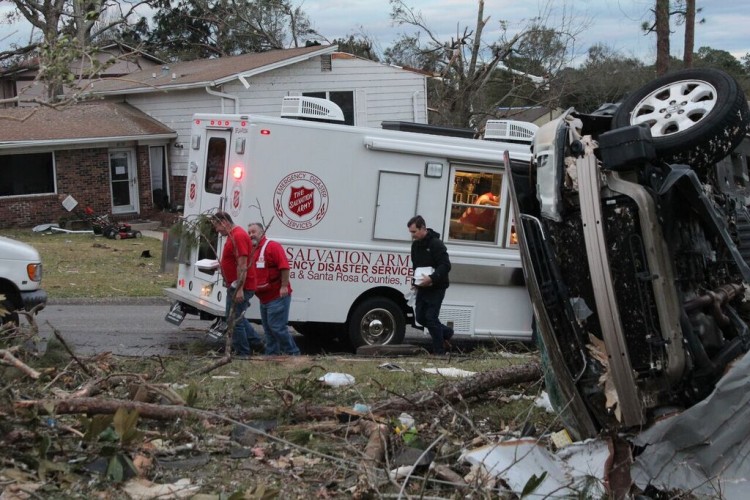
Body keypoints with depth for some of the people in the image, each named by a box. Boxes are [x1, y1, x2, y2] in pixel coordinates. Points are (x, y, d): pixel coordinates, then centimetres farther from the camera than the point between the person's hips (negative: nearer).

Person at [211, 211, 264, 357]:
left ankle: (242, 354, 4)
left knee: (234, 320, -4)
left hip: (239, 287, -11)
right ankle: (255, 342, 30)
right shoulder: (233, 235, 14)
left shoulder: (238, 236, -20)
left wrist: (239, 289, -28)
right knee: (237, 317, 22)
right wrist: (220, 264, 12)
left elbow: (242, 264, -26)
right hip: (235, 286, 11)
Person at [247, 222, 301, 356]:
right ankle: (271, 354, 19)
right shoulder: (254, 251, 17)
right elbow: (253, 273, 22)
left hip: (277, 296, -10)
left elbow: (284, 266, -20)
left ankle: (293, 353, -2)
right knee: (268, 328, 13)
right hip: (265, 298, 10)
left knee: (277, 327, -10)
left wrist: (284, 286, -25)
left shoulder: (272, 246, -11)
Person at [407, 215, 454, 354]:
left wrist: (432, 278, -32)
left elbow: (446, 266, -23)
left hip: (436, 289, -8)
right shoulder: (415, 245, 10)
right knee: (420, 317, 11)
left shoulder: (436, 244, -16)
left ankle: (439, 352, 2)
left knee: (431, 318, -9)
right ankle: (446, 333, 31)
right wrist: (415, 281, 9)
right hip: (422, 288, 9)